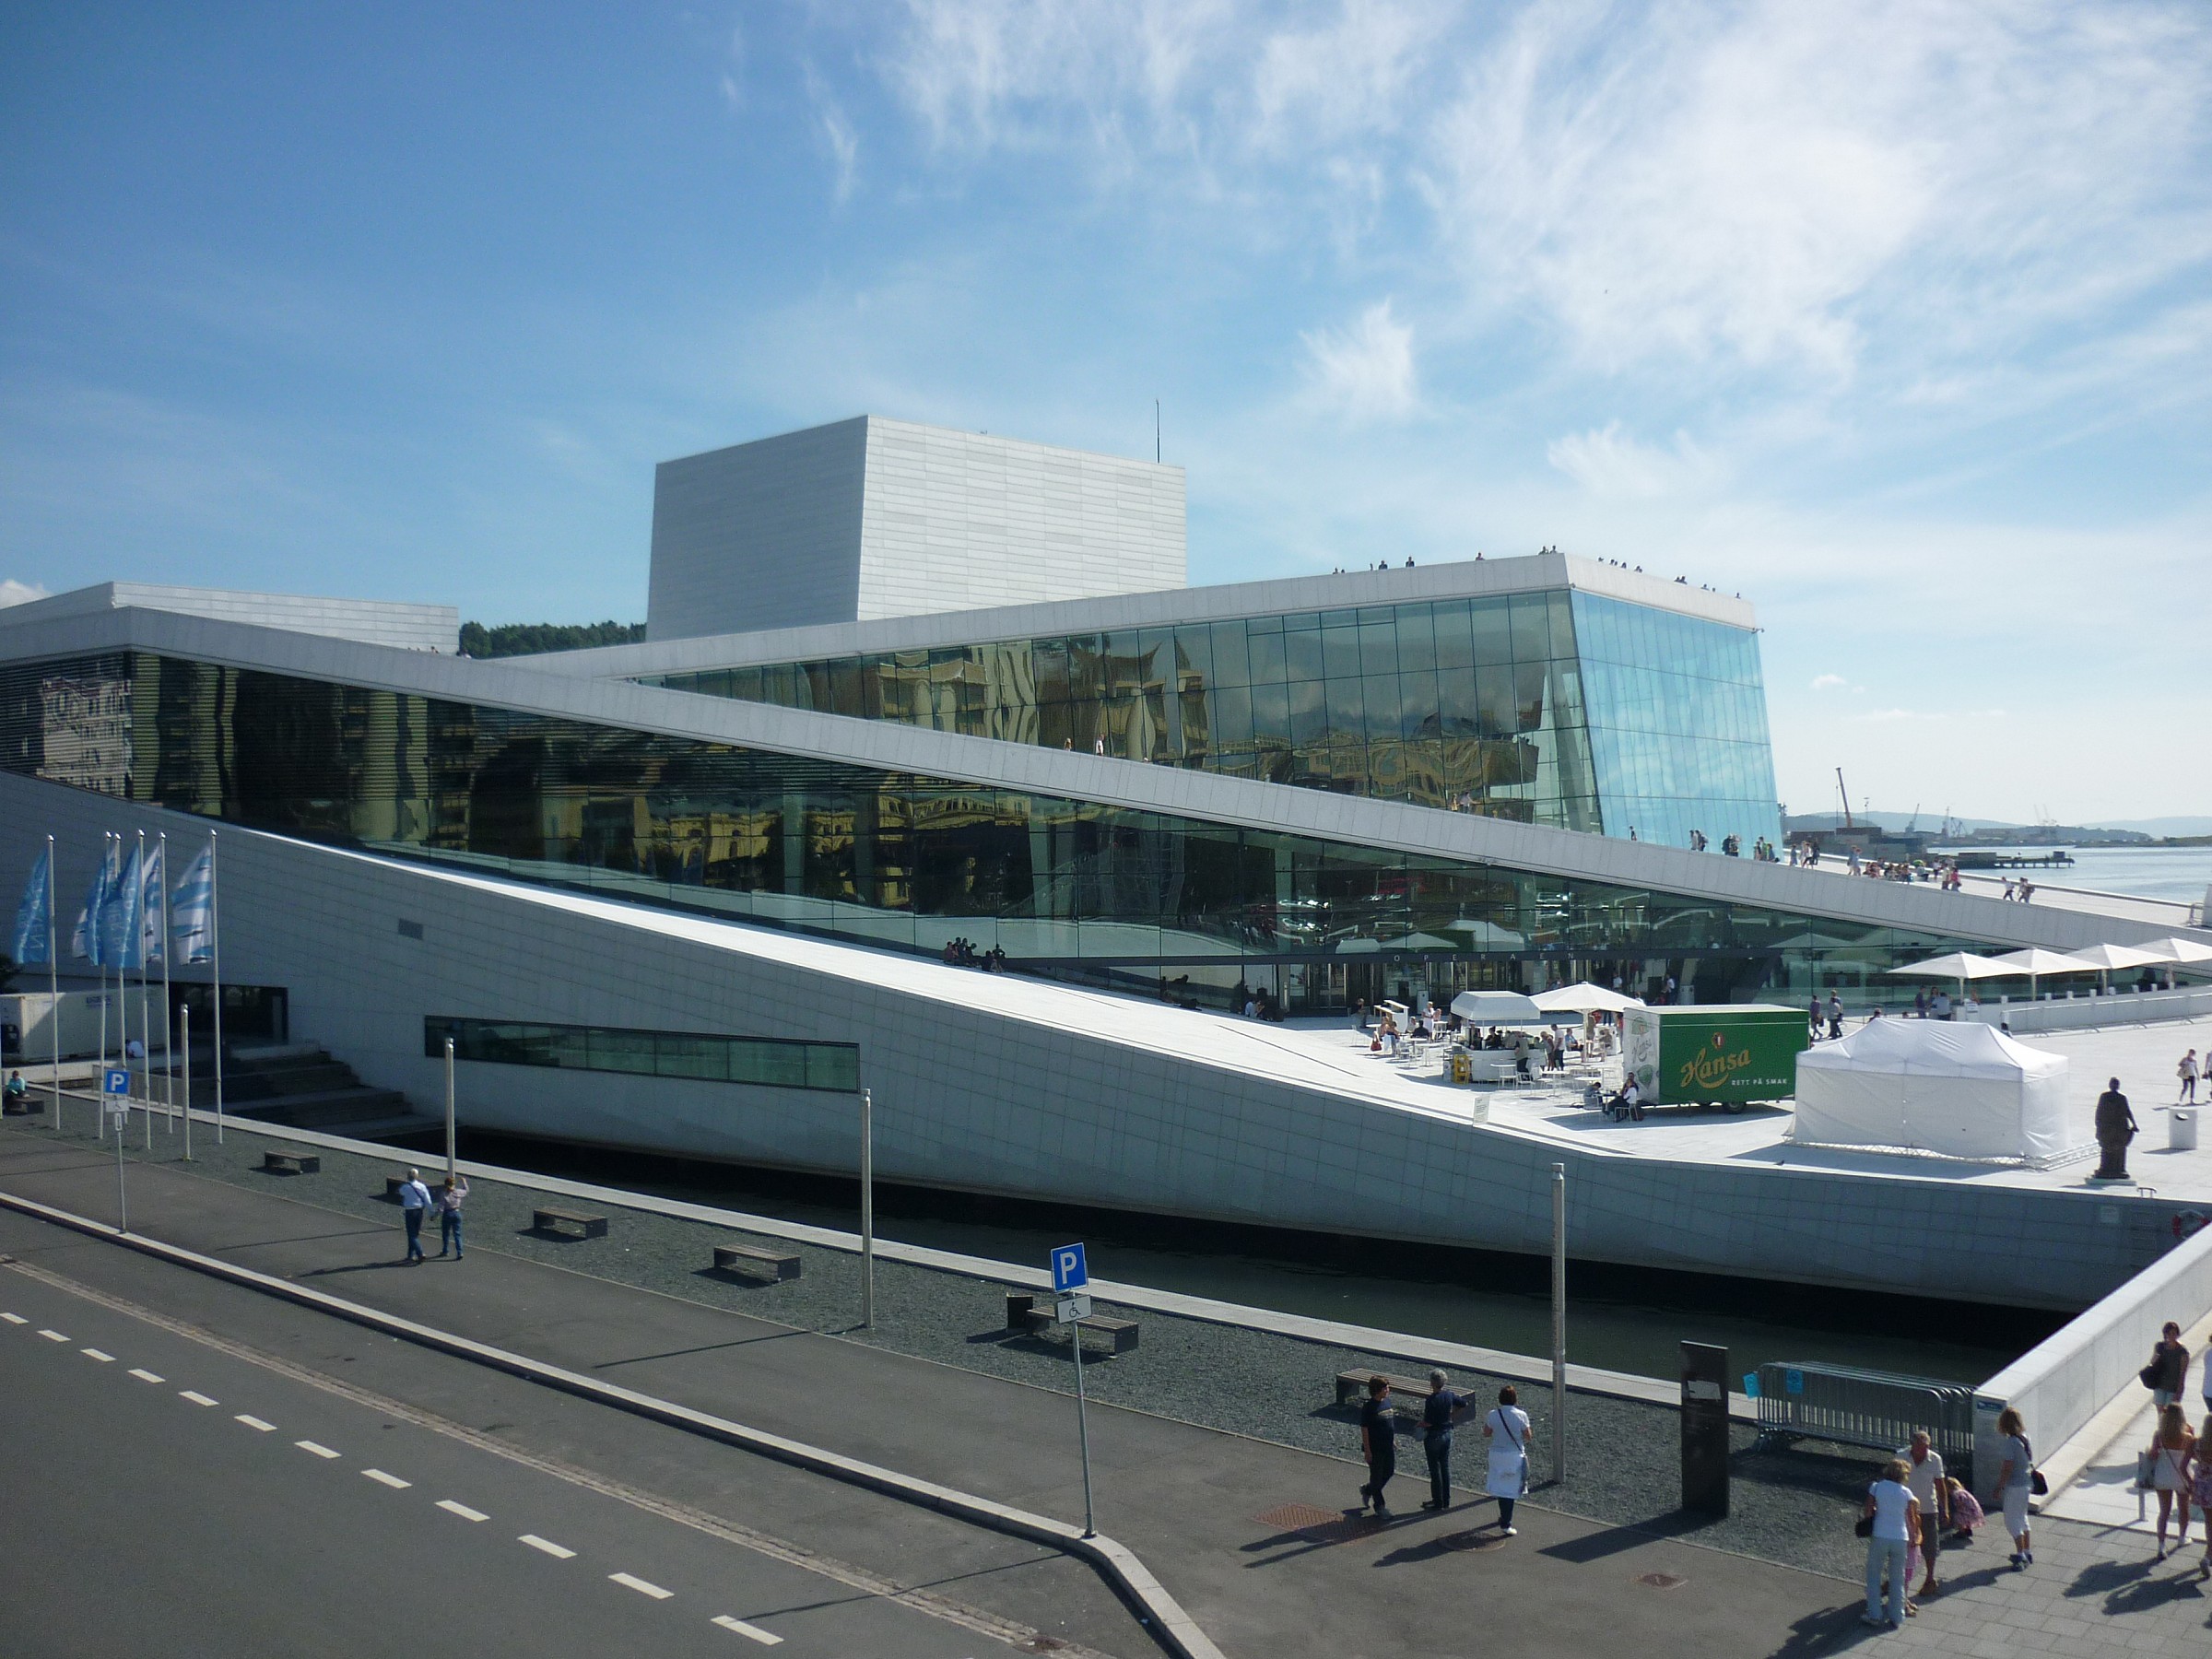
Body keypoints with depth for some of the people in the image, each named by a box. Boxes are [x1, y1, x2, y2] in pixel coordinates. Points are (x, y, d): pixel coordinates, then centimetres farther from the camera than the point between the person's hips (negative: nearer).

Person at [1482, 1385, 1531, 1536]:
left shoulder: (1493, 1415, -9)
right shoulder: (1521, 1415, -14)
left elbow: (1486, 1434, 2)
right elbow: (1527, 1437, -6)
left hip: (1496, 1455, 2)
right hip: (1515, 1456, -2)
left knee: (1500, 1487, 20)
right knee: (1510, 1489, 4)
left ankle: (1504, 1516, 37)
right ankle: (1505, 1524, 2)